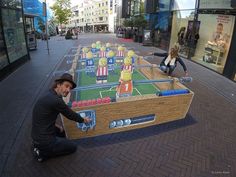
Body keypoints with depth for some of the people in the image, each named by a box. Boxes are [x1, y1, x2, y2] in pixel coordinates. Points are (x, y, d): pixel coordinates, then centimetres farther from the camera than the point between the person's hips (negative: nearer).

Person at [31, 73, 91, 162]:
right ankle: (42, 152, 3)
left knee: (62, 131, 33)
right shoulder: (56, 100, -27)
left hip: (37, 134, 9)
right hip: (44, 140, -9)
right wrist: (83, 119, 5)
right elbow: (70, 114, -12)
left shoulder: (49, 94, 1)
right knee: (73, 147, 9)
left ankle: (38, 145, 17)